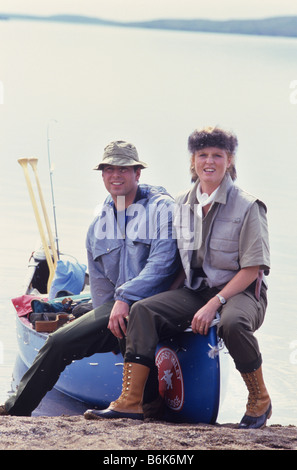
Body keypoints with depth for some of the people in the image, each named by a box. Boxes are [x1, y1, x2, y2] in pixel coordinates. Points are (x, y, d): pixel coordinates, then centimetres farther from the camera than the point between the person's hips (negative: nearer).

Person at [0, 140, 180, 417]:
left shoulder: (161, 207, -3)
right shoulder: (99, 220, 15)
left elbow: (163, 262, -15)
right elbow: (99, 278, 17)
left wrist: (125, 299, -20)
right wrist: (110, 315, 2)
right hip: (116, 307, 6)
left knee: (133, 318, -38)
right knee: (59, 342, -3)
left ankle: (147, 402, -20)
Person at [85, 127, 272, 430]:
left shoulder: (247, 206, -9)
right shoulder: (183, 204, 9)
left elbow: (252, 268, -12)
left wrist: (214, 303, -20)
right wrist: (176, 299, 4)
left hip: (240, 291, -5)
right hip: (195, 290, 5)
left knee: (232, 323, -39)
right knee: (143, 310, -18)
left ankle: (260, 401, -14)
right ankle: (130, 402, -21)